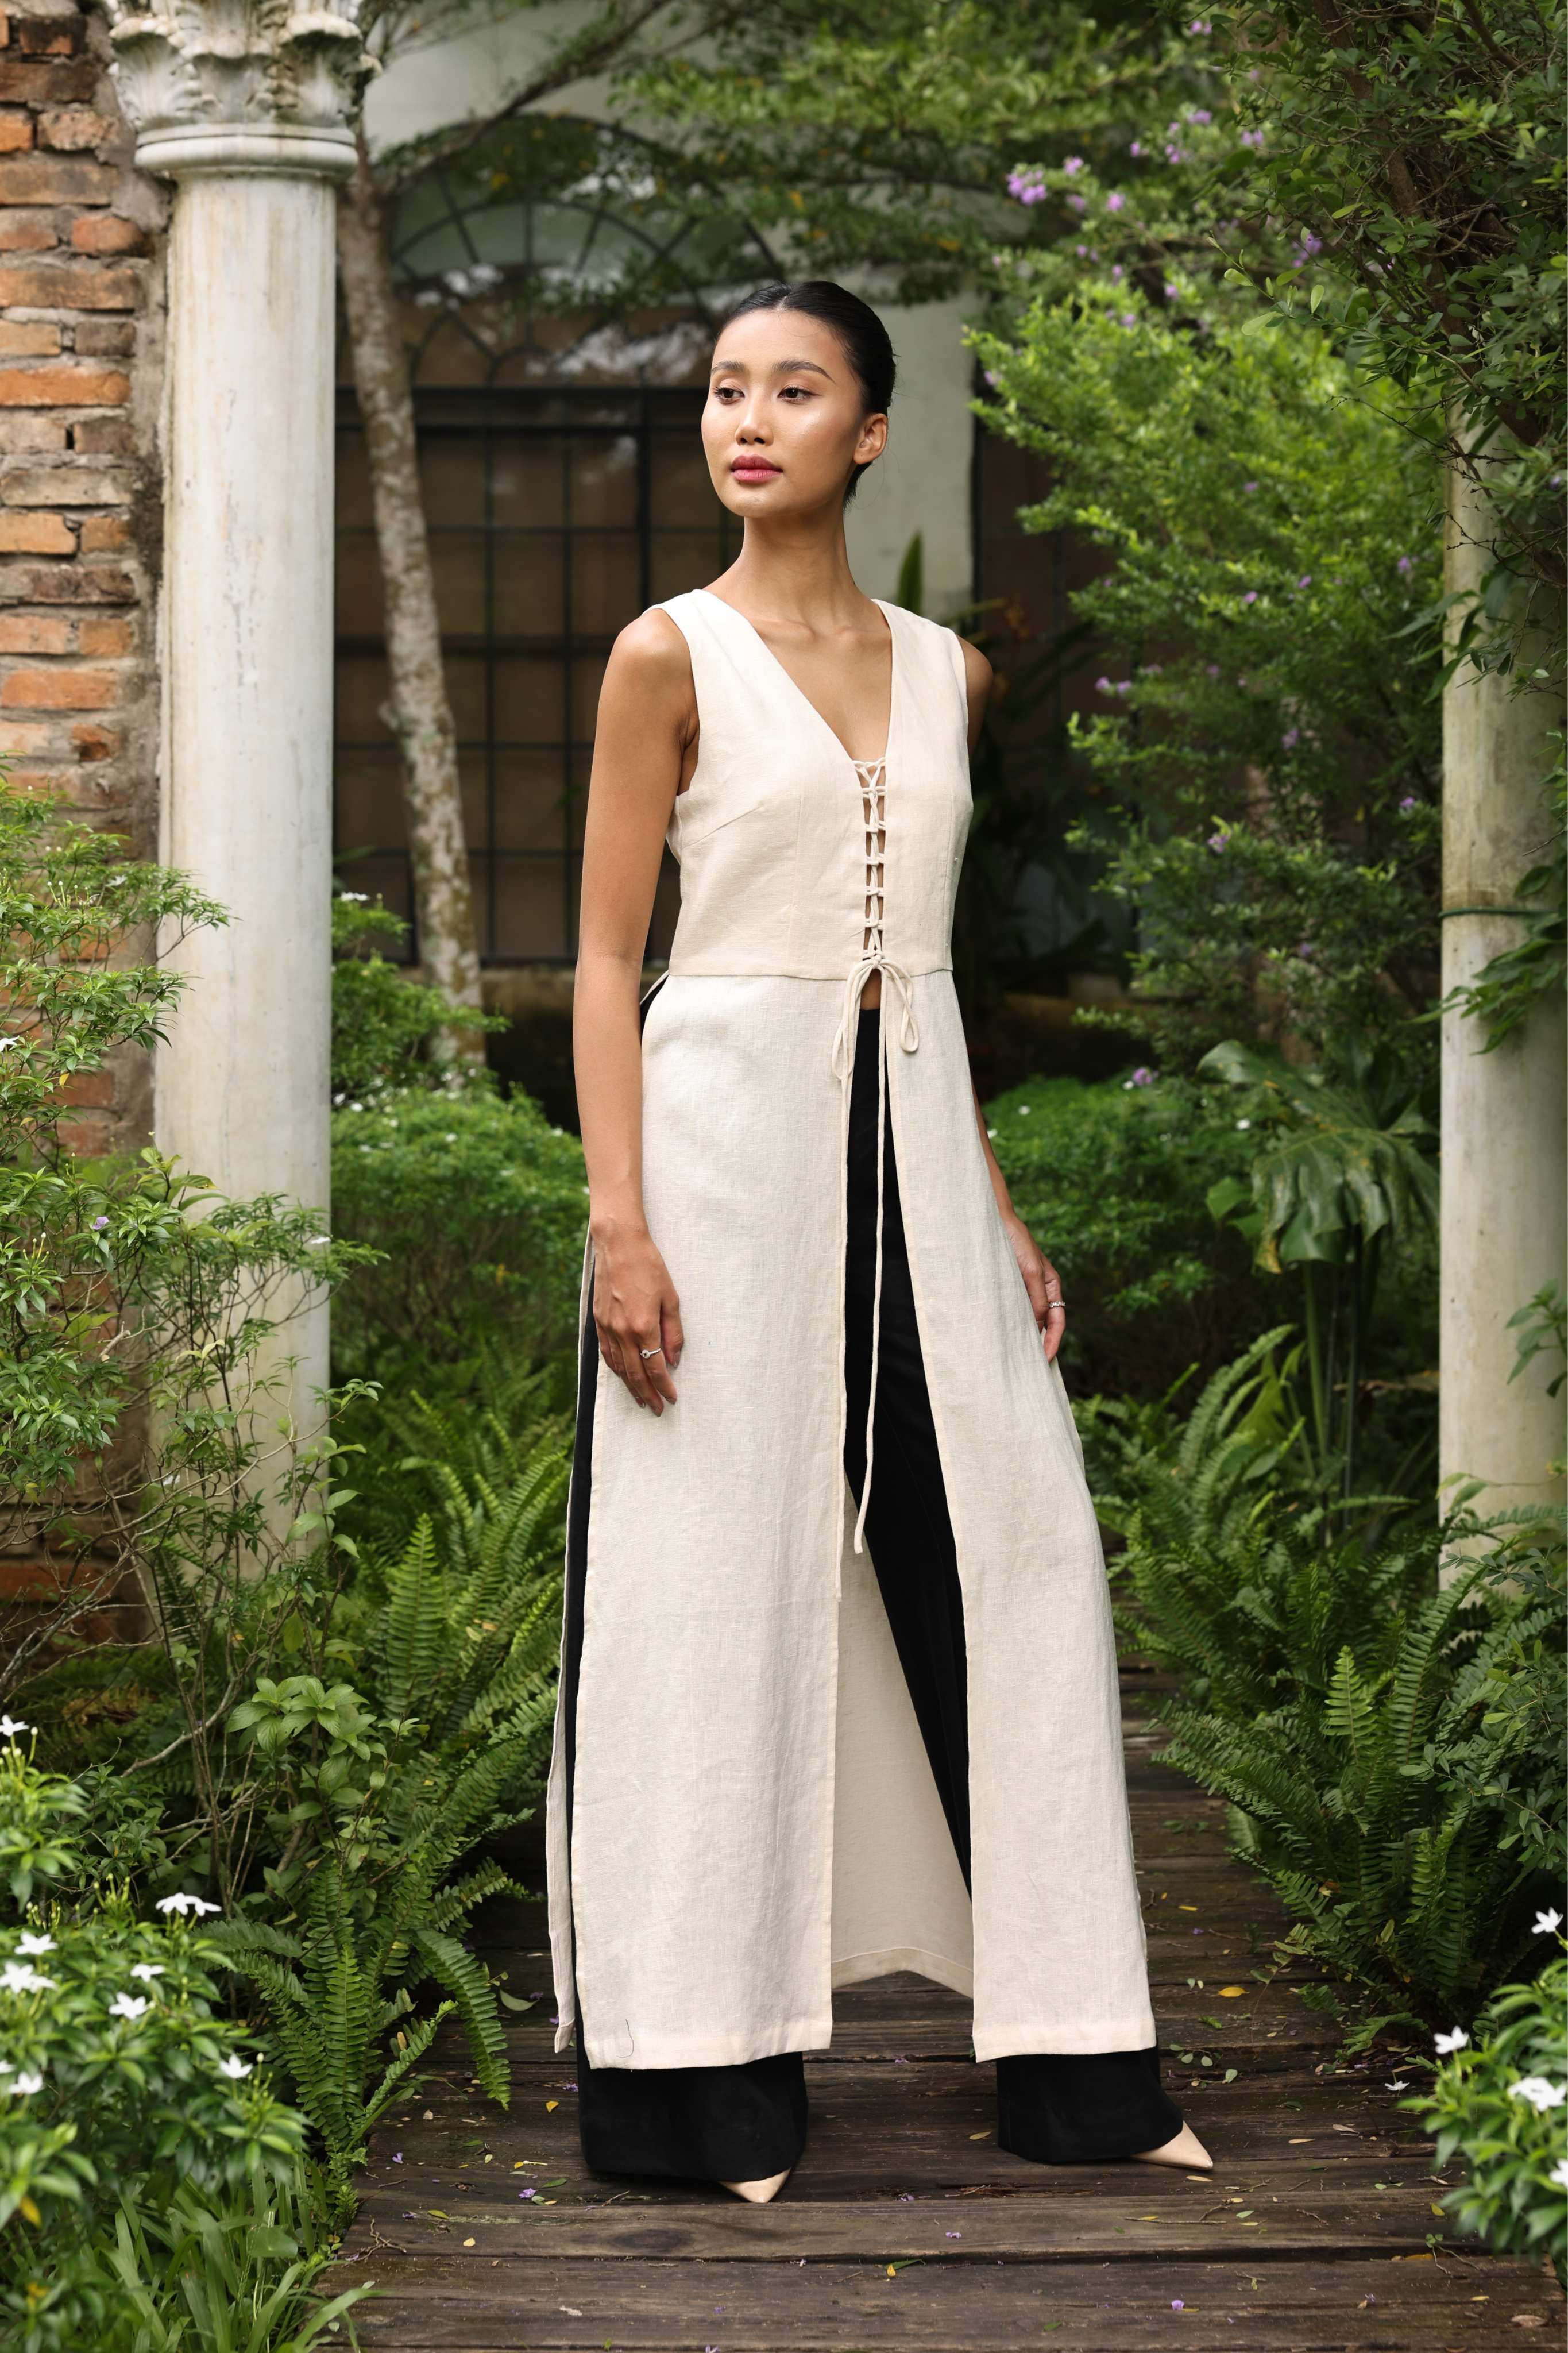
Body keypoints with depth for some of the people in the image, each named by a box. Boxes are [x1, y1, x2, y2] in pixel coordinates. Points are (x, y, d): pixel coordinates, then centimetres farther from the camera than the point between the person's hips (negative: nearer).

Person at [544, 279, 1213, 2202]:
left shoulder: (943, 671, 12)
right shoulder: (672, 656, -2)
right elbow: (607, 957, -4)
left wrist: (999, 1209, 14)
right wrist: (619, 1221, -14)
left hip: (914, 1134, 5)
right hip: (731, 1125, -5)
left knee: (1003, 1558, 3)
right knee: (716, 1582, -2)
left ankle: (1072, 2065, 12)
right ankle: (703, 2076, 7)